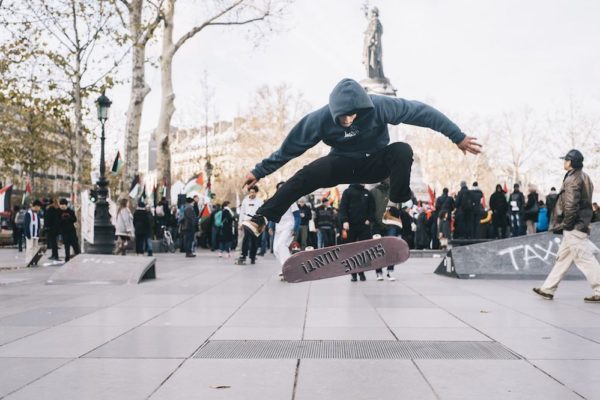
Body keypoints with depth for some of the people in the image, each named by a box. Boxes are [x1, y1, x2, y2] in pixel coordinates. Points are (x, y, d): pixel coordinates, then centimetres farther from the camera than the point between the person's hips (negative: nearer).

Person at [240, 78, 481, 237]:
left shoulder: (379, 106, -28)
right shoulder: (320, 119, -24)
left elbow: (422, 112, -22)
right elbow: (289, 147, -14)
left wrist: (458, 137, -19)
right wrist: (259, 172, -9)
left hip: (376, 163, 0)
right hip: (343, 164, 0)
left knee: (402, 151, -33)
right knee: (305, 177, -28)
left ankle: (397, 207, -19)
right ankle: (261, 219, -26)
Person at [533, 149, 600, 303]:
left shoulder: (573, 179, -15)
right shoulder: (584, 177, 15)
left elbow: (570, 205, -22)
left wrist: (566, 224, -11)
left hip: (573, 227, -10)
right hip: (580, 225, 10)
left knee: (584, 259, -7)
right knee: (563, 258, 13)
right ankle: (548, 289, 20)